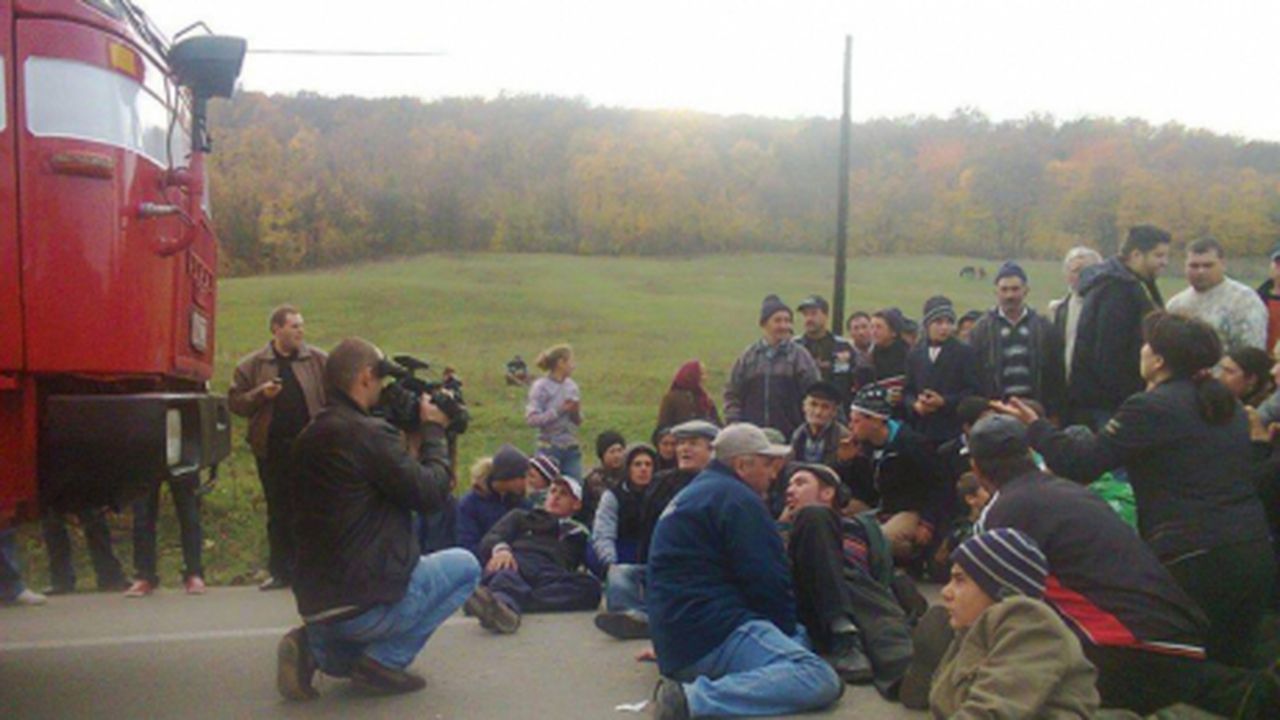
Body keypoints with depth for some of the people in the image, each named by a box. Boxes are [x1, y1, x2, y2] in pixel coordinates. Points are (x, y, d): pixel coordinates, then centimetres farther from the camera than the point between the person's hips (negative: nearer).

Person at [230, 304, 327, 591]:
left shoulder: (318, 361, 2)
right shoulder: (253, 365, 4)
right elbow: (235, 401, 4)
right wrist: (260, 394, -13)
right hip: (272, 449, 1)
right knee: (278, 512, 11)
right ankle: (281, 570, 21)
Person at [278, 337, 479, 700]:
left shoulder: (310, 437, 10)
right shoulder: (369, 433, -19)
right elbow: (430, 493, -13)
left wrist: (412, 444, 16)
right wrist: (433, 431, -1)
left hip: (314, 602, 9)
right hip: (365, 603, -9)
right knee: (465, 566, 11)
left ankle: (313, 649, 7)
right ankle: (385, 662, 1)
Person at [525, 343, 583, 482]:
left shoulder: (572, 386, 8)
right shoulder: (540, 386, -8)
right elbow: (531, 419, -16)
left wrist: (576, 413, -8)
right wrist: (560, 410, -19)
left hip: (572, 449, 5)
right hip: (550, 449, -5)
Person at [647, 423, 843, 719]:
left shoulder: (693, 493, 23)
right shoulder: (737, 498, -9)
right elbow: (768, 581, -12)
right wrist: (787, 627, 6)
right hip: (711, 635, -11)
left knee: (800, 636, 25)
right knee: (821, 680, -20)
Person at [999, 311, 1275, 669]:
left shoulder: (1150, 408, -10)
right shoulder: (1229, 406, 13)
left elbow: (1080, 463, -11)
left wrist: (1035, 426, 4)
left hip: (1196, 561, -7)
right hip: (1256, 553, 7)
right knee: (1232, 665, 18)